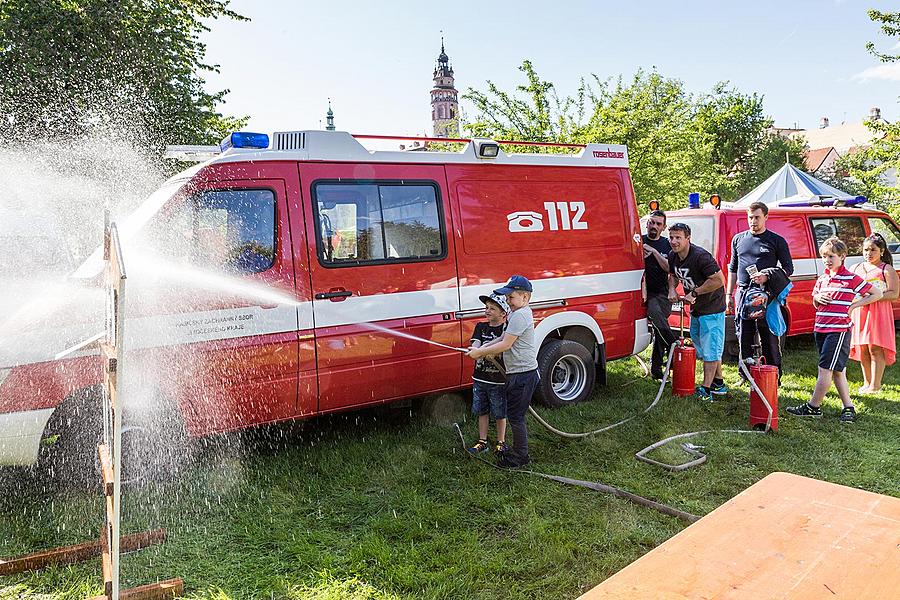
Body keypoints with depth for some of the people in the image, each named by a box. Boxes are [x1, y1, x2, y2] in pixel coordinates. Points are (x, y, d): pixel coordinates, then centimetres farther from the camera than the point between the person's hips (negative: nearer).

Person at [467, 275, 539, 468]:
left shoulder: (519, 316, -19)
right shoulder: (519, 313, 15)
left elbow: (505, 344, -20)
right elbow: (505, 337, 14)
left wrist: (480, 352, -13)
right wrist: (484, 348, 1)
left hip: (522, 374, -10)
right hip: (519, 373, 10)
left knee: (515, 416, -1)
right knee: (515, 415, 19)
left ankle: (520, 457, 11)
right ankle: (518, 450, 32)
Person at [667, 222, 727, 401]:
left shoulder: (700, 256, -25)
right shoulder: (673, 256, 0)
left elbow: (719, 280, -28)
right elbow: (673, 275, 19)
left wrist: (694, 293, -23)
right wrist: (672, 289, -1)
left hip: (712, 308, -9)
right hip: (695, 309, 9)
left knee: (710, 349, -6)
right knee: (702, 348, 18)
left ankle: (706, 389, -1)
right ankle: (718, 384, 32)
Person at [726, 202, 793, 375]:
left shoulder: (777, 241, 4)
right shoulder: (738, 239, 14)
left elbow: (788, 269, 4)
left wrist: (767, 277, -13)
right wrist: (729, 294, 14)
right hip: (743, 294, 4)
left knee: (770, 339, -1)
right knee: (744, 340, 7)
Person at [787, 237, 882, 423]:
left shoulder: (851, 279, -6)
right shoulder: (822, 278, 12)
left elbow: (877, 294, -1)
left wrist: (853, 305, -7)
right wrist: (817, 298, -1)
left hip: (839, 330, -7)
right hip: (820, 329, 7)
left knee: (825, 369, -6)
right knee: (837, 371, 12)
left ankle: (813, 407, 1)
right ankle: (849, 408, 20)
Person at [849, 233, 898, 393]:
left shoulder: (887, 270, -2)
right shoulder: (856, 269, 13)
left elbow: (894, 294, -10)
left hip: (878, 313, -5)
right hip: (859, 313, 5)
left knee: (875, 349, -5)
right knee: (862, 349, 7)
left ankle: (875, 385, 1)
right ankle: (867, 382, 17)